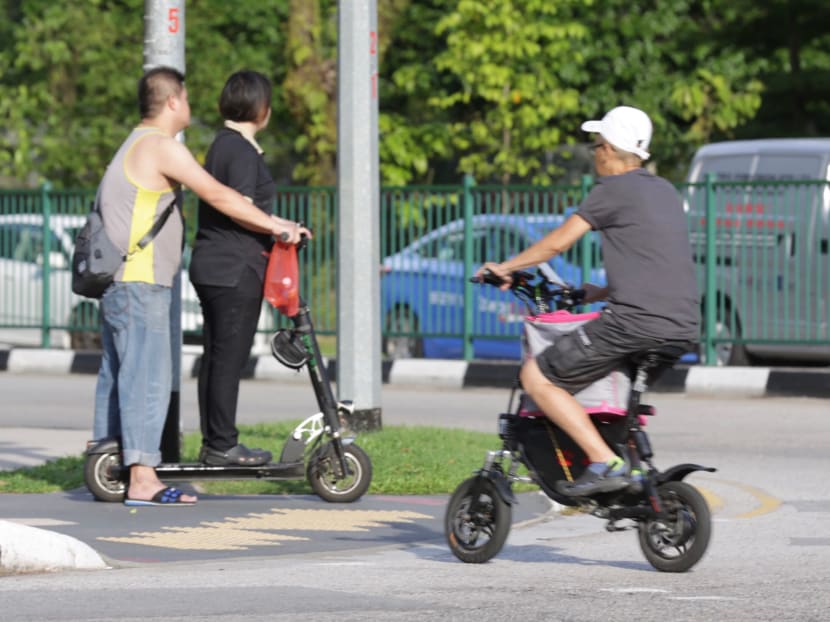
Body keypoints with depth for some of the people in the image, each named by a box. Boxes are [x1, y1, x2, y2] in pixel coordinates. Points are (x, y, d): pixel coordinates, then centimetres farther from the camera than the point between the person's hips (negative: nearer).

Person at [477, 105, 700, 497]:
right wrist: (601, 292, 37)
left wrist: (504, 267, 14)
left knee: (536, 376, -3)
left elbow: (559, 242, 1)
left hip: (635, 323, -8)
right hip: (685, 328, 9)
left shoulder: (614, 189, -2)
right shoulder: (665, 192, 21)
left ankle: (605, 463, -14)